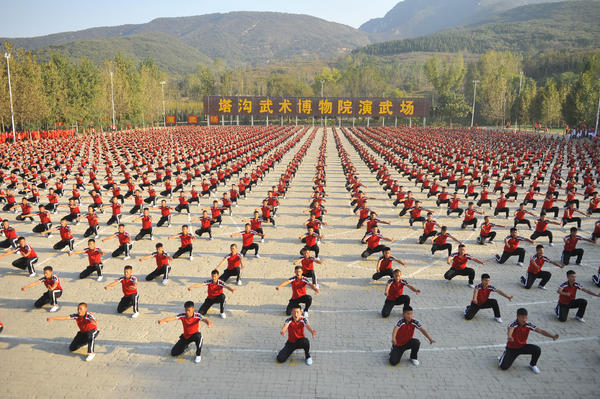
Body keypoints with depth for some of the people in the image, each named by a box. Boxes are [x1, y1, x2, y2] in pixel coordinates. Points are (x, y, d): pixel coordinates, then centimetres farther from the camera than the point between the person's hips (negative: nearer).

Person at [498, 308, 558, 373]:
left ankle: (532, 365, 7)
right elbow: (510, 329, -52)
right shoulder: (513, 325, -28)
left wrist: (552, 336, -35)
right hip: (512, 348, -4)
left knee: (537, 350, -23)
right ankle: (503, 357, 22)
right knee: (503, 367, -15)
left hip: (523, 346, 4)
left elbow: (541, 331, -17)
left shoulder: (528, 325, -13)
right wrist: (509, 336, -75)